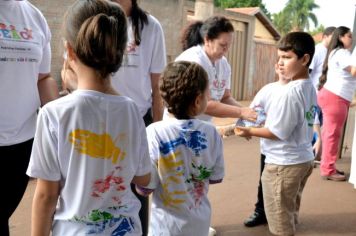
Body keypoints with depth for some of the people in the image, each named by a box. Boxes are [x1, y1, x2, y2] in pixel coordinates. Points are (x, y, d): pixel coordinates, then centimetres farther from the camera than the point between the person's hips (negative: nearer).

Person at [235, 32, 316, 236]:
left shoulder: (291, 91, -23)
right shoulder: (310, 87, 4)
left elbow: (278, 132, -21)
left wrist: (250, 131, -8)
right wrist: (261, 124, 10)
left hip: (283, 164, -9)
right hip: (304, 159, 9)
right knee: (290, 217, 24)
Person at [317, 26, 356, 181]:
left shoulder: (335, 52, 21)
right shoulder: (342, 53, -11)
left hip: (330, 95, 10)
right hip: (335, 97, -10)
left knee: (329, 133, 13)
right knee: (333, 134, -6)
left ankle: (327, 166, 20)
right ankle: (328, 170, 0)